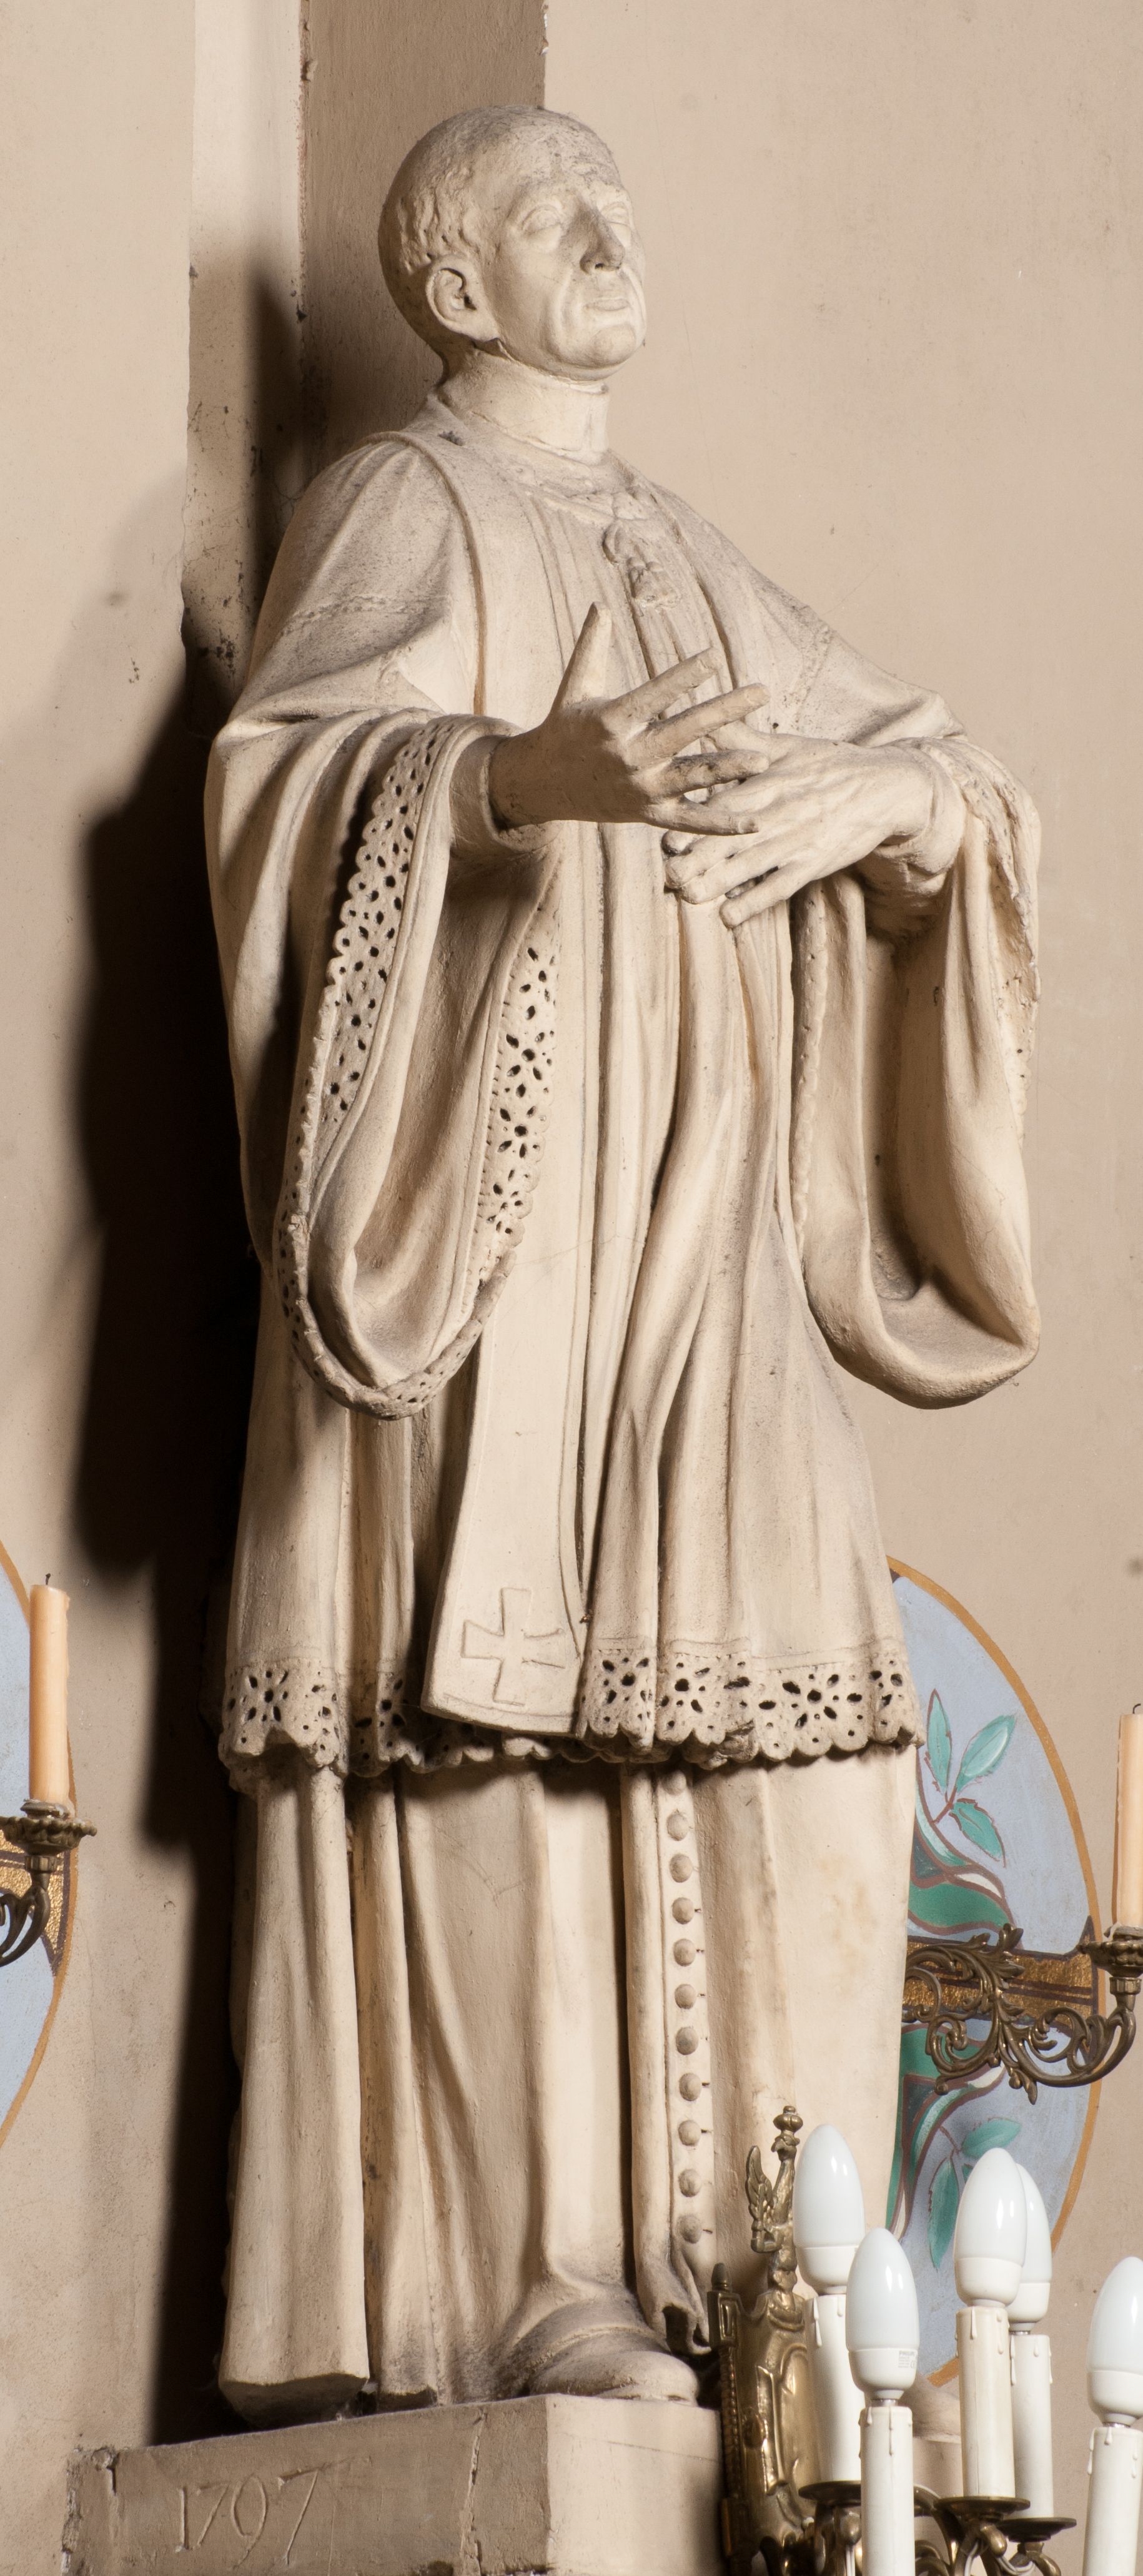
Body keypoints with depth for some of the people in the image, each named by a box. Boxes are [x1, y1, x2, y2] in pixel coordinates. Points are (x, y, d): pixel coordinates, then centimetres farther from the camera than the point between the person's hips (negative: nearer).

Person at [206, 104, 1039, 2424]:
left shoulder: (682, 558, 25)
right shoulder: (398, 510, 5)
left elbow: (891, 756, 21)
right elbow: (294, 769, -12)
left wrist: (912, 796, -3)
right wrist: (533, 774, -30)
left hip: (692, 1211, 6)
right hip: (486, 1189, -6)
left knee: (741, 1705, -4)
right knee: (500, 1708, -14)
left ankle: (696, 2262, -4)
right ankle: (501, 2280, -17)